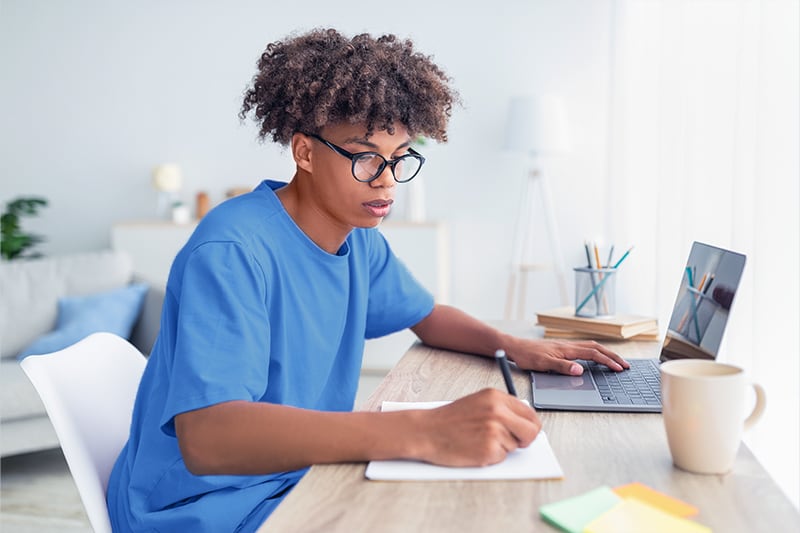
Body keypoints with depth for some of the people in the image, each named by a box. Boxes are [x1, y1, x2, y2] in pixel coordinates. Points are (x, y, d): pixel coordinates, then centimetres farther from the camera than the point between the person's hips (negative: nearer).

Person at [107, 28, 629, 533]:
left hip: (303, 479, 8)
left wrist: (512, 345, -2)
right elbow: (205, 437, -37)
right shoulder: (231, 252, -25)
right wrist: (423, 433, -44)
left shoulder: (361, 242, 2)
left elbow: (427, 315, 19)